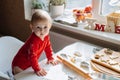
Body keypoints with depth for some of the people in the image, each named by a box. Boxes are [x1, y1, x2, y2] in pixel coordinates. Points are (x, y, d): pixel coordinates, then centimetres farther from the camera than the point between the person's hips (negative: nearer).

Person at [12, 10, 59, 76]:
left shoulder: (46, 36, -11)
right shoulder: (33, 41, -36)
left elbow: (48, 47, 7)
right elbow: (32, 56, -35)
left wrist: (50, 58, 8)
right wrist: (37, 69, -32)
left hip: (30, 63, 7)